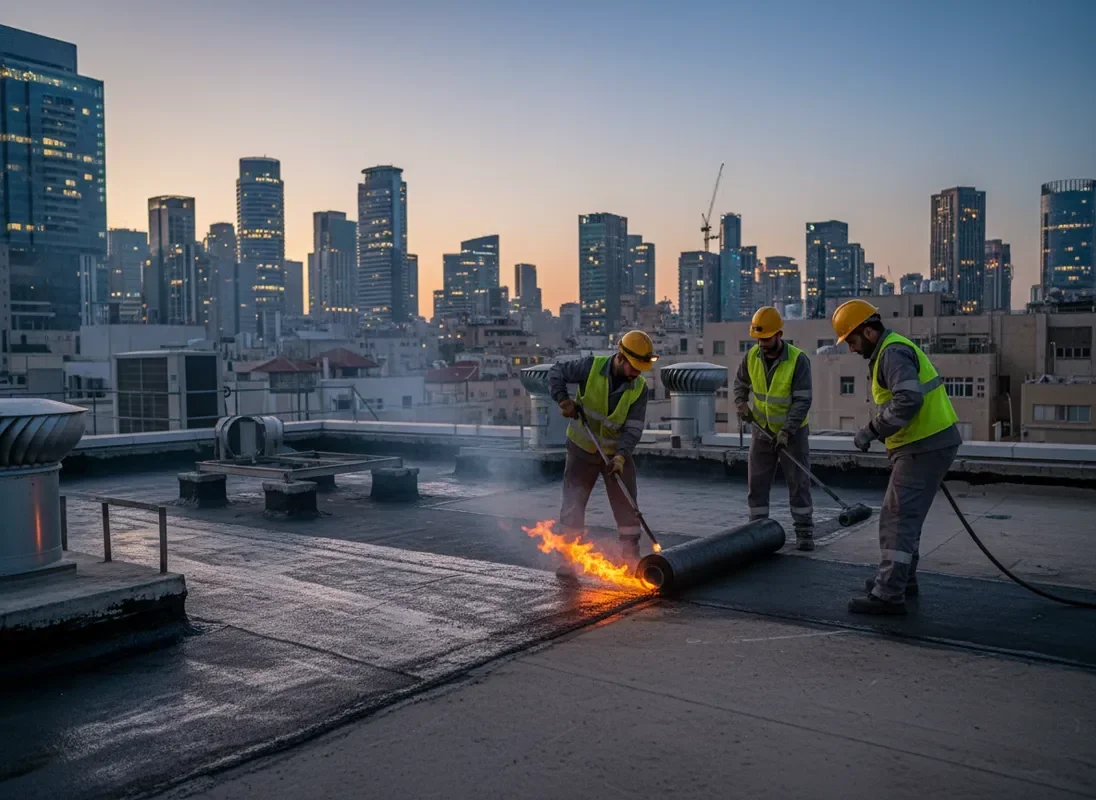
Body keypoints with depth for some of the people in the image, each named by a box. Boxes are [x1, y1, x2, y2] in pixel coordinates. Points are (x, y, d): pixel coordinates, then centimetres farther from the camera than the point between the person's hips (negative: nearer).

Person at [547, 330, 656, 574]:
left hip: (616, 453, 1)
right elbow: (557, 372, -6)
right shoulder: (592, 367, -18)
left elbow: (633, 428, -18)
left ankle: (632, 560, 18)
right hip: (582, 449, -1)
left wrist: (621, 455, -32)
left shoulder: (639, 388, -13)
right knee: (573, 506, 0)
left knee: (627, 508, 4)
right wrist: (563, 398, -22)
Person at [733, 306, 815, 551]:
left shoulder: (798, 360, -19)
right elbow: (740, 383, 13)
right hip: (762, 430, 4)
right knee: (757, 483, 7)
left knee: (799, 483, 2)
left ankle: (804, 532, 12)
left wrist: (787, 431, -27)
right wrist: (741, 403, -6)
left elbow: (802, 401, -20)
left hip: (792, 432, -4)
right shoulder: (751, 356, -6)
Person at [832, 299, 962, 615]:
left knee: (898, 518, -9)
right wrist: (878, 432, 15)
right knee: (905, 515, 21)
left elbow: (908, 400, -30)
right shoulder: (893, 349, 18)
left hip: (924, 447, -11)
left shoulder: (892, 353, -16)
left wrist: (872, 430, -22)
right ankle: (901, 578, 34)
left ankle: (888, 595, -7)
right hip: (932, 442, 11)